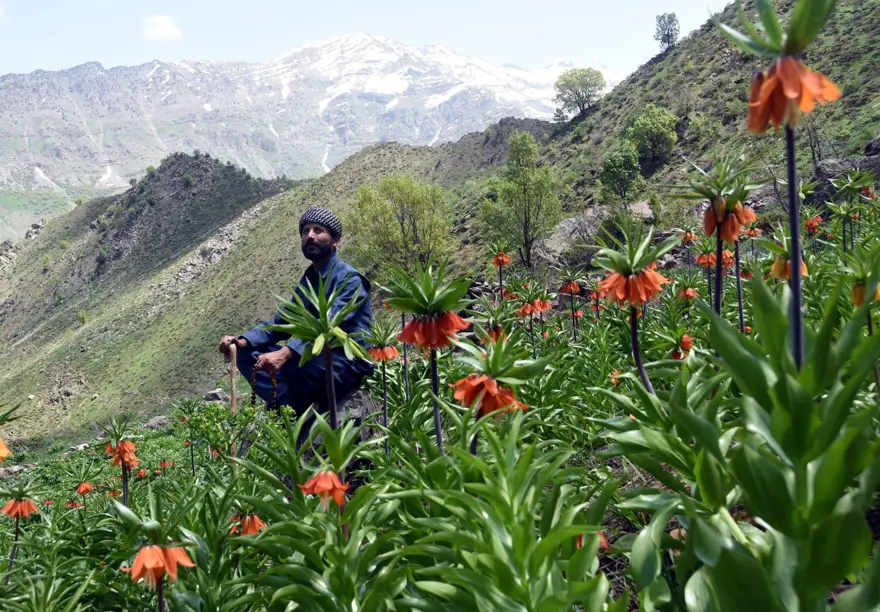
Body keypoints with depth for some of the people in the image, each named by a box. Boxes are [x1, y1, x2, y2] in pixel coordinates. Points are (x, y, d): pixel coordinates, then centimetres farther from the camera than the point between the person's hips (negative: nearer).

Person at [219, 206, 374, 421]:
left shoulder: (349, 278, -12)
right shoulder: (307, 281, 14)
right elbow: (281, 322, 13)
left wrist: (285, 353, -40)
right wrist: (243, 340, -6)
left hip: (349, 362, -8)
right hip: (317, 355, 8)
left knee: (298, 365, -37)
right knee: (247, 354, -5)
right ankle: (295, 410, -20)